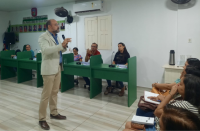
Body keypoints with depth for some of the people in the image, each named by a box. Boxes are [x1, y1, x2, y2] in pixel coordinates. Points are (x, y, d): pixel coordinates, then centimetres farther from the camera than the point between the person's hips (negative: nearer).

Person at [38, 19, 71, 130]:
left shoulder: (56, 37, 15)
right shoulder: (43, 37, -10)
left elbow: (61, 50, 16)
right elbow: (46, 50, -28)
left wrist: (64, 45, -6)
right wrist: (61, 45, -34)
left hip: (58, 68, 8)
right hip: (49, 68, -8)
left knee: (55, 92, 15)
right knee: (46, 94, -2)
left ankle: (54, 113, 29)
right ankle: (42, 119, 11)